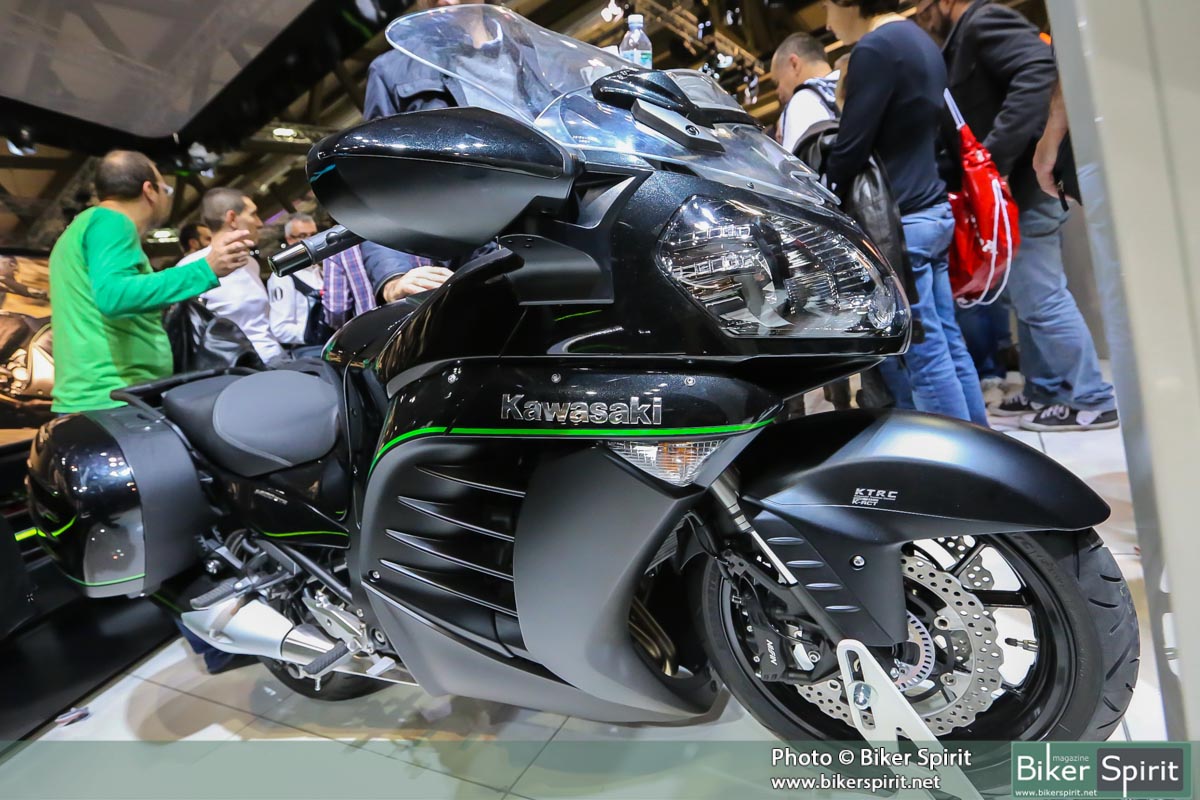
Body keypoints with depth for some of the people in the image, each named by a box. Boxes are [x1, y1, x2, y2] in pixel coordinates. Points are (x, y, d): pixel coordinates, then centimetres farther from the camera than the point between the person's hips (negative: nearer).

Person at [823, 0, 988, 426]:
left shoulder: (875, 49, -11)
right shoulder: (922, 42, 19)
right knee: (949, 346, 13)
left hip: (899, 222, -10)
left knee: (925, 357, -3)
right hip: (933, 211, 10)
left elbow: (850, 151, -14)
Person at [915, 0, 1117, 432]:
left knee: (1042, 300, -6)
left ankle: (1092, 400, 4)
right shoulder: (967, 38, 20)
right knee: (1032, 298, 15)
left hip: (1021, 184, -11)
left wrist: (995, 156, -29)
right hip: (1017, 185, 11)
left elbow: (1038, 71, -26)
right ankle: (1045, 390, 25)